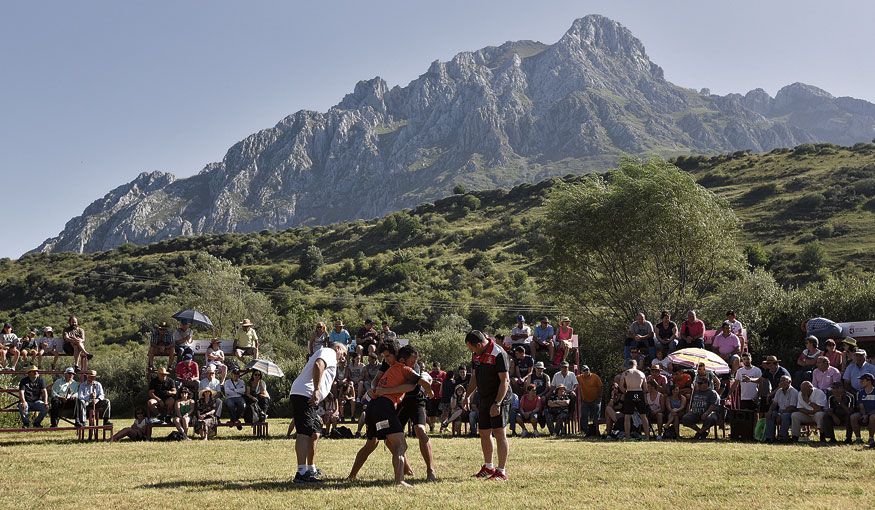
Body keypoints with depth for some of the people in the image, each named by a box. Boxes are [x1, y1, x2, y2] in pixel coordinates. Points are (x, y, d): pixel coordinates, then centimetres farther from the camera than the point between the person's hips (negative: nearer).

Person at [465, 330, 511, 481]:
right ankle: (488, 467, 28)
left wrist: (497, 403, -23)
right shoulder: (476, 355, 8)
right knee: (484, 433, 13)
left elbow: (504, 381, -19)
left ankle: (502, 471, -4)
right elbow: (474, 378, 19)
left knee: (499, 433, -8)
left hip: (498, 398, -8)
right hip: (484, 398, 8)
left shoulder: (498, 354, -18)